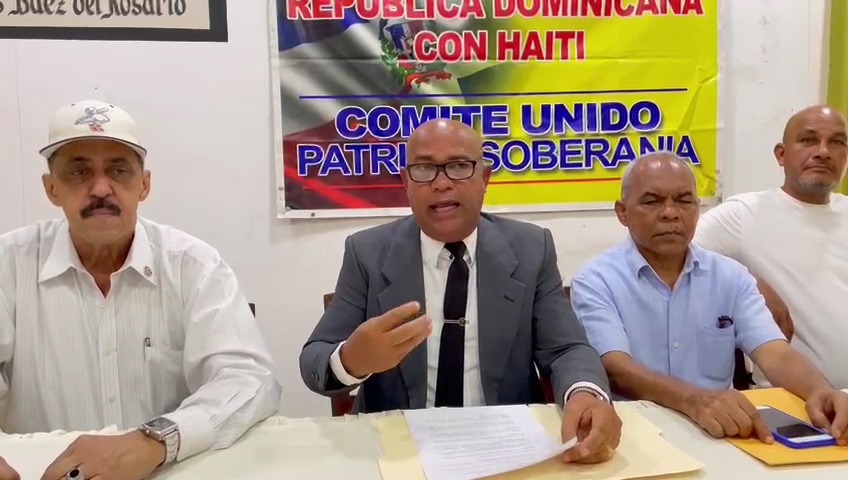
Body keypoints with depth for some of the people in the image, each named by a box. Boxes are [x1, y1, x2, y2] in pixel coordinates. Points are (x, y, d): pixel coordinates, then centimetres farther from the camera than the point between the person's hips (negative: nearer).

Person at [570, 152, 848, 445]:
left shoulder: (731, 277, 6)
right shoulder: (596, 282, -7)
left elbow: (775, 354, -6)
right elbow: (617, 370, -20)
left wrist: (821, 391, -27)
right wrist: (695, 400, -37)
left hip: (724, 432, 4)